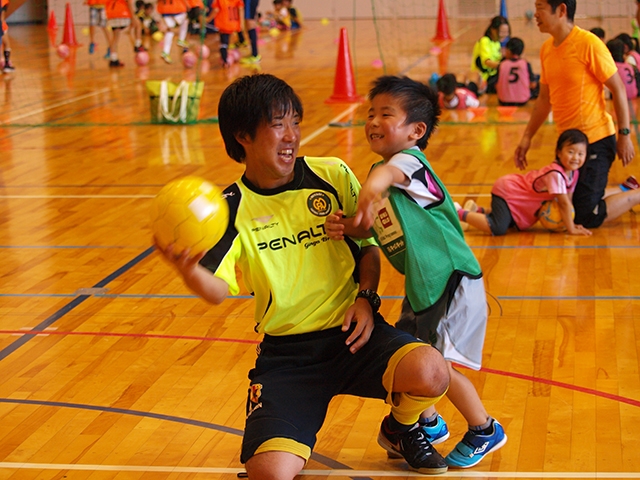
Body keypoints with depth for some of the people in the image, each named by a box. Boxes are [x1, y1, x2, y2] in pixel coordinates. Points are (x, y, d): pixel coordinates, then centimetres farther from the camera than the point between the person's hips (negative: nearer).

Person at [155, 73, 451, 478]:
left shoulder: (332, 176, 0)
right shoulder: (233, 208, -3)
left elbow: (368, 245, 12)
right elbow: (217, 289, -16)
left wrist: (366, 297, -6)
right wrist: (189, 271, -38)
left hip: (350, 333, 1)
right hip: (284, 352, -1)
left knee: (430, 372, -29)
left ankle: (401, 429, 8)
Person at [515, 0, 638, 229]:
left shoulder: (589, 44, -15)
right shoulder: (547, 49, 7)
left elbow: (618, 89, -12)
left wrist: (624, 134, -14)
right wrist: (527, 137, 13)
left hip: (596, 141, -8)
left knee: (587, 218, -10)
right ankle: (627, 191, 28)